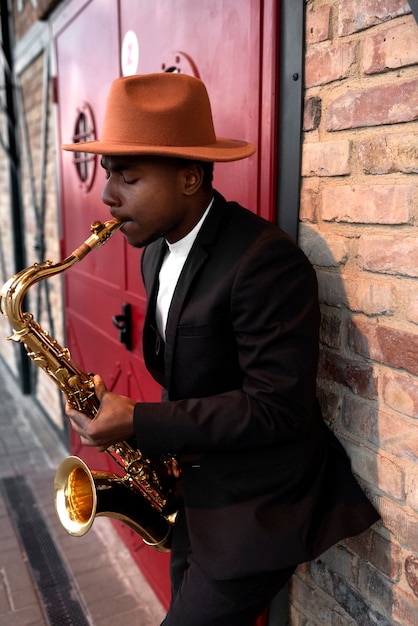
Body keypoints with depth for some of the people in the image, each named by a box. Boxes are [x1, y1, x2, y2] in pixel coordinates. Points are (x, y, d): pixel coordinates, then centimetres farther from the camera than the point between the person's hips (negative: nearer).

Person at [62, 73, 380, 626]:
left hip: (259, 511, -8)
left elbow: (277, 408, -26)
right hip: (197, 494, 8)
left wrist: (137, 423, -24)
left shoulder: (266, 261, -25)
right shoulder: (157, 252, 4)